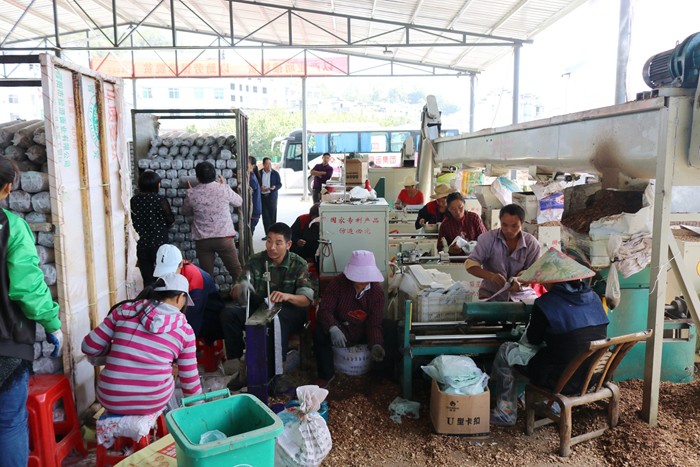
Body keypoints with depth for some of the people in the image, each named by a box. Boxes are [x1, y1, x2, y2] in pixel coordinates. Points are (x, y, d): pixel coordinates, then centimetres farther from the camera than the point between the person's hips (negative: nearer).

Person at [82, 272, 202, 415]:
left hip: (110, 399, 2)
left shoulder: (125, 310, 2)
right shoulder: (184, 330, -1)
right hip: (153, 402, -1)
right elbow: (189, 380, 5)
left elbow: (89, 347, 4)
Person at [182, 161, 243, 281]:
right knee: (236, 270, 11)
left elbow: (185, 211, 15)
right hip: (224, 237, -1)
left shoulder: (192, 193, -4)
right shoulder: (224, 189, -6)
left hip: (202, 240, 1)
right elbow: (239, 202, 13)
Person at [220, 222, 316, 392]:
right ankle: (239, 368, -12)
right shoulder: (256, 261, -2)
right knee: (228, 314, -22)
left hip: (289, 314, -3)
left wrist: (287, 296, -37)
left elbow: (307, 299, -15)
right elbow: (234, 294, -8)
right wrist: (240, 289, -34)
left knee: (276, 317, -38)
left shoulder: (299, 264, -7)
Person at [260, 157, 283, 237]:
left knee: (272, 215, 2)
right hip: (262, 197, 1)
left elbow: (279, 184, 3)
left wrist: (274, 187, -18)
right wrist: (260, 187, -11)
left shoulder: (275, 173, 2)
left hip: (272, 196, -1)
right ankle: (268, 234, 5)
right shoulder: (259, 173, 6)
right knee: (265, 215, 0)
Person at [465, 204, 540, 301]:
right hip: (491, 294, -2)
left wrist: (519, 281, -25)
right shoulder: (487, 238, -8)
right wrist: (490, 276, -28)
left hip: (521, 294, 2)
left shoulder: (532, 243, -4)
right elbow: (470, 264, -10)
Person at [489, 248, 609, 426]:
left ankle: (506, 413, 19)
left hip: (564, 381, -7)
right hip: (593, 377, 7)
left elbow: (531, 342, -4)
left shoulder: (546, 303, -18)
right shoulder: (594, 298, 0)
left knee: (505, 351, 11)